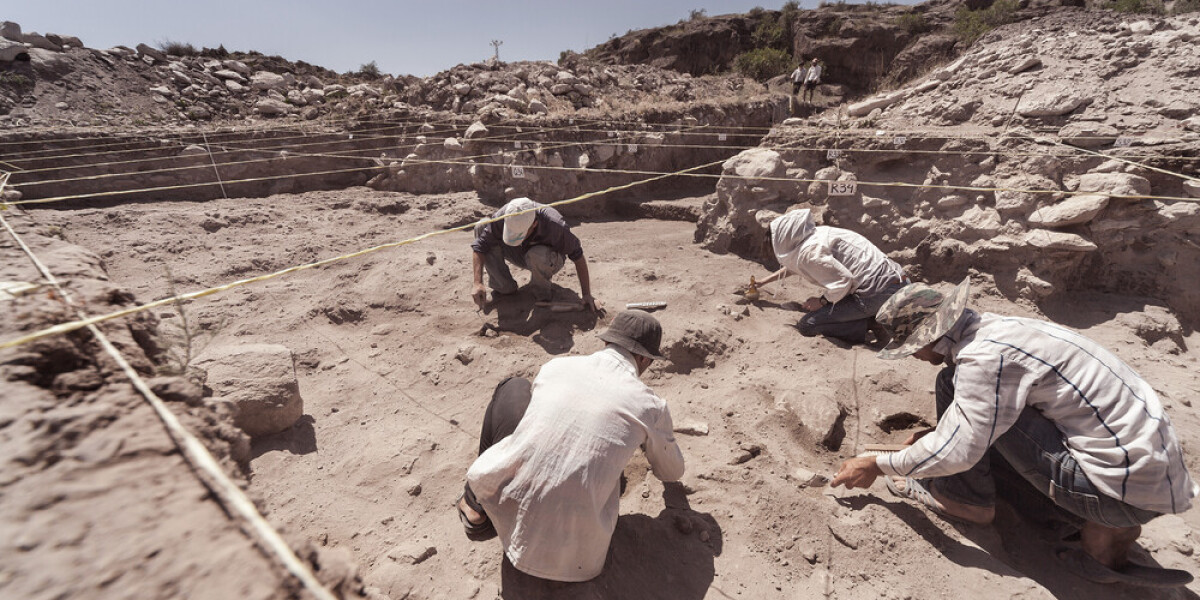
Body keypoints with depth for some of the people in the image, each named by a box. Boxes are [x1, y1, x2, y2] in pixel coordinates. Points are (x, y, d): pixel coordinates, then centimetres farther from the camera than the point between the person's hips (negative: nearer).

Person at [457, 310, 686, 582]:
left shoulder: (554, 367, 1)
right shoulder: (650, 407, -3)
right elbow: (671, 473, 18)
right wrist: (662, 443, 41)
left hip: (508, 517, 1)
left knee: (513, 389, 18)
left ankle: (476, 504, 25)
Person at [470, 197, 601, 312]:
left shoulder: (554, 225, -36)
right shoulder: (501, 217, -28)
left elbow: (578, 256, -27)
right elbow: (479, 247, -22)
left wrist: (586, 294, -26)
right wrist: (478, 284, -34)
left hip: (549, 260, -4)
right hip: (519, 256, 4)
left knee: (536, 255, -42)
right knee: (481, 227, -19)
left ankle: (542, 293, -10)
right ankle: (504, 287, -9)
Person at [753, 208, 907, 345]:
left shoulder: (809, 252, -15)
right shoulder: (816, 234, 16)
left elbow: (843, 279, -24)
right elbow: (793, 266, 33)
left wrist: (822, 301, -6)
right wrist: (763, 281, 39)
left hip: (879, 292, -10)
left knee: (807, 325, -8)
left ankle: (871, 325, -7)